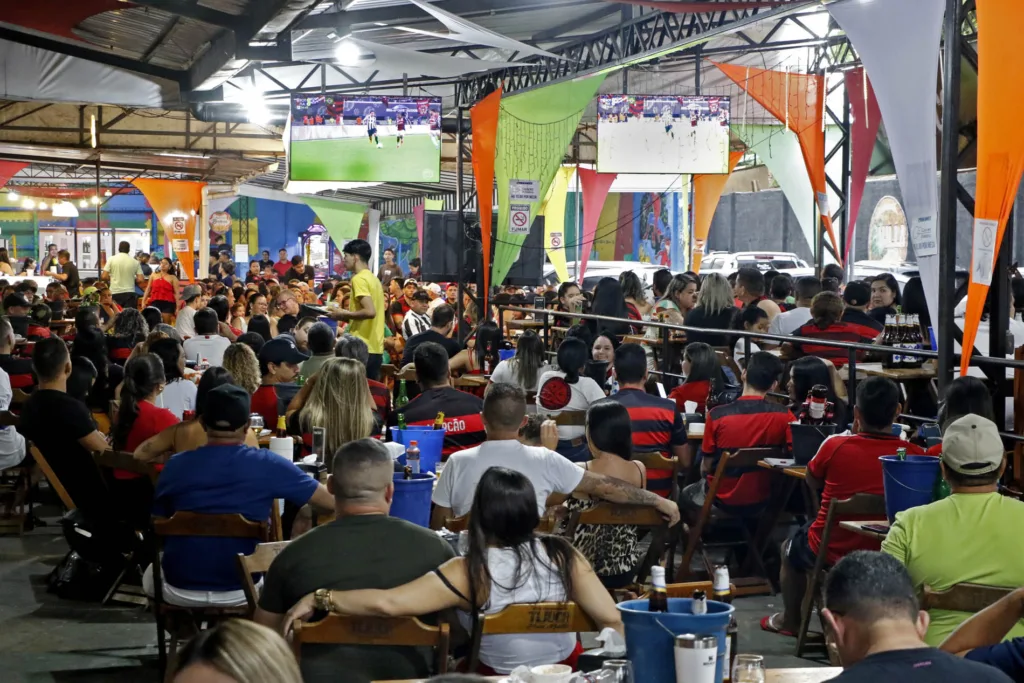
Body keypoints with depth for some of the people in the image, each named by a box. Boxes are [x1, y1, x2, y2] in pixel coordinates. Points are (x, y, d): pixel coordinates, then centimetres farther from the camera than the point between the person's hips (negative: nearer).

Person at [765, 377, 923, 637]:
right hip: (884, 554, 2)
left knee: (790, 547, 32)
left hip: (830, 551, -2)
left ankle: (790, 621, 48)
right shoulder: (914, 455, -16)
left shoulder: (835, 445, -19)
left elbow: (812, 480, 3)